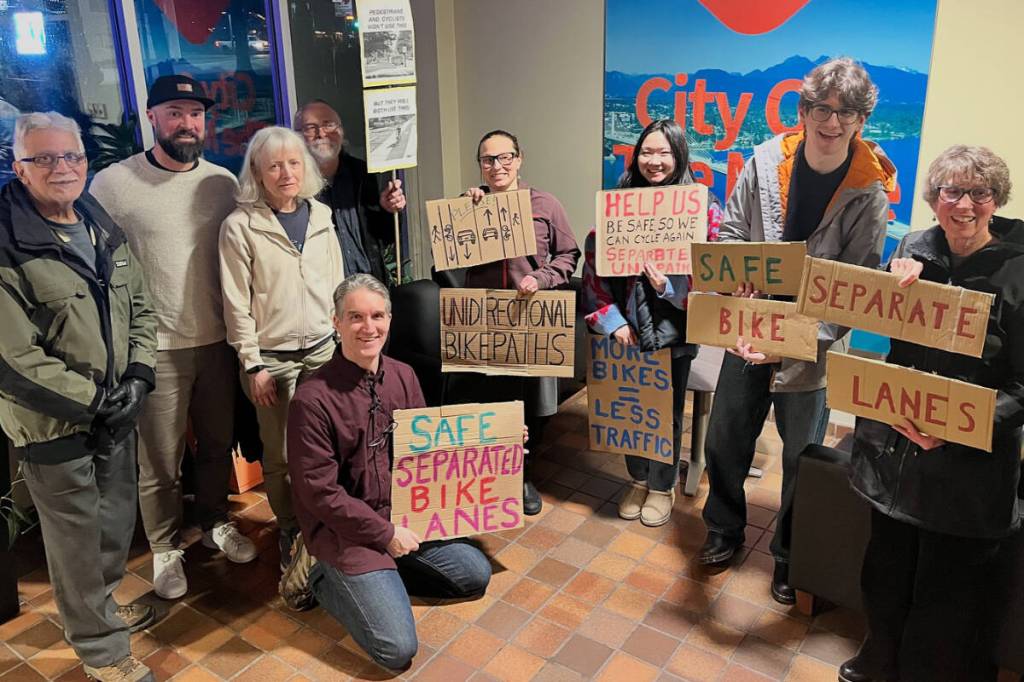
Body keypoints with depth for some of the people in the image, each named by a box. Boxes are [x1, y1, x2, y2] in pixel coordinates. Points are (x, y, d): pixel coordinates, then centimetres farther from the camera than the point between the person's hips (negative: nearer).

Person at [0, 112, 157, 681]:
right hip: (54, 424, -6)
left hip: (117, 414, 7)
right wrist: (92, 401, -16)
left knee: (118, 517, 21)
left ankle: (103, 604, 46)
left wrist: (139, 376, -4)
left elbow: (141, 307, 10)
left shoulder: (104, 228, 6)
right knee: (77, 535, 8)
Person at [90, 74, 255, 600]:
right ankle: (166, 547, 30)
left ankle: (216, 523, 41)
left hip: (218, 340, 4)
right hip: (156, 347, -3)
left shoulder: (223, 183, 4)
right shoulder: (112, 184, -8)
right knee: (159, 462, 8)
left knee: (218, 444, 18)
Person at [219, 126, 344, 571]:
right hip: (272, 358, -3)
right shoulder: (240, 226, -8)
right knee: (280, 455, 5)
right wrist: (253, 366, -9)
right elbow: (237, 304, -8)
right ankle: (290, 533, 26)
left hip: (323, 350, 4)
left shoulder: (320, 217, 6)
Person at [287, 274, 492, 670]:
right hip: (344, 529, -6)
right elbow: (319, 492, -17)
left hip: (402, 514, 7)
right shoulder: (313, 399, -21)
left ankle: (382, 573, 17)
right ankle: (329, 582, 11)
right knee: (397, 649, -12)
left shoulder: (403, 376, -2)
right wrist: (385, 534, -14)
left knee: (476, 574, 9)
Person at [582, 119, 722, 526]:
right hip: (627, 327, 2)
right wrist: (609, 318, -9)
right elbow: (594, 263, -1)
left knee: (667, 410, 12)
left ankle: (662, 486, 34)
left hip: (673, 328, -2)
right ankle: (638, 480, 38)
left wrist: (670, 286, -23)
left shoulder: (702, 206, -7)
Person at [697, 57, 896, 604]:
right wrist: (736, 280, -18)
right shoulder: (765, 161, -8)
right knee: (723, 441, 13)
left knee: (802, 457, 12)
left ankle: (790, 557, 36)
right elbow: (731, 232, 2)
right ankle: (725, 531, 40)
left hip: (815, 345, -2)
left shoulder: (870, 192, -14)